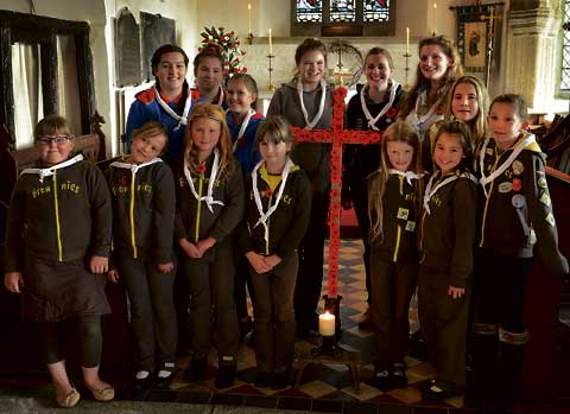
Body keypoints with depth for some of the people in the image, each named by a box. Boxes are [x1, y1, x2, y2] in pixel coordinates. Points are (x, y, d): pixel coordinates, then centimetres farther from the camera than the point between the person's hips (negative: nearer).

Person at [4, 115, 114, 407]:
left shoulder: (87, 172, 0)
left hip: (82, 264, -2)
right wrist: (12, 267, 7)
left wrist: (101, 251, -10)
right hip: (40, 268, 2)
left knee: (89, 326, -3)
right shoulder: (27, 180, 7)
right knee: (49, 327, 10)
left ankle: (91, 378, 21)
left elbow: (103, 213, -2)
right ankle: (60, 381, 29)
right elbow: (14, 228, 10)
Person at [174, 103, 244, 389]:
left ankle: (228, 359, 14)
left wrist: (210, 240, -14)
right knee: (199, 300, 12)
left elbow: (235, 208, -10)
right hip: (189, 245, 2)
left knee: (224, 301, 4)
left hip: (221, 244, -2)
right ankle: (199, 355, 24)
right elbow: (174, 207, 3)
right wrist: (183, 240, -8)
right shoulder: (181, 165, 3)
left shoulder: (230, 166, -4)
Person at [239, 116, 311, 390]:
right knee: (261, 313, 11)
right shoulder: (252, 179, 2)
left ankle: (282, 369, 20)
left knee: (283, 314, 7)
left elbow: (300, 224, -11)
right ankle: (264, 367, 22)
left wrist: (277, 256, -14)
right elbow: (242, 218, 2)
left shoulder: (299, 181, -8)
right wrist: (250, 253, -9)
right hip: (255, 257, 3)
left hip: (285, 258, -3)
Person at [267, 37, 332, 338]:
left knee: (315, 249, 9)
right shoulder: (283, 95, 2)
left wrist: (338, 184, -3)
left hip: (321, 185, 2)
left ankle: (308, 312, 21)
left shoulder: (333, 97, 6)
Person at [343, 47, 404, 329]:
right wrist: (345, 187, 9)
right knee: (370, 245, 11)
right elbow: (349, 146, 10)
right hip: (363, 183, 4)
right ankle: (373, 304, 24)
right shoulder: (356, 102, 6)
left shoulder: (403, 100, -7)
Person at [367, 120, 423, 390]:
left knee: (401, 312, 11)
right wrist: (375, 242, 1)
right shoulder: (376, 181, -2)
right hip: (381, 255, 1)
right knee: (381, 312, 6)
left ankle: (398, 361, 26)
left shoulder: (423, 182, -5)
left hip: (409, 257, -1)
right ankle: (383, 362, 20)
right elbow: (368, 218, 6)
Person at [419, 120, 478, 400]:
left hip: (450, 271, -8)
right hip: (429, 267, 8)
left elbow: (465, 234, -19)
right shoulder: (434, 179, 8)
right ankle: (441, 372, 34)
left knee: (450, 325, 5)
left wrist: (459, 277, -18)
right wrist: (423, 259, 15)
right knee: (428, 322, 17)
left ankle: (452, 381, 21)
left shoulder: (463, 185, -17)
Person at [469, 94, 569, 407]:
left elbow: (541, 207, -17)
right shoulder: (485, 151, 3)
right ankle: (482, 378, 30)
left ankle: (508, 385, 22)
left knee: (511, 317, 6)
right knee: (484, 314, 15)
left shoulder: (529, 158, -14)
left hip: (515, 251, -5)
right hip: (485, 247, 6)